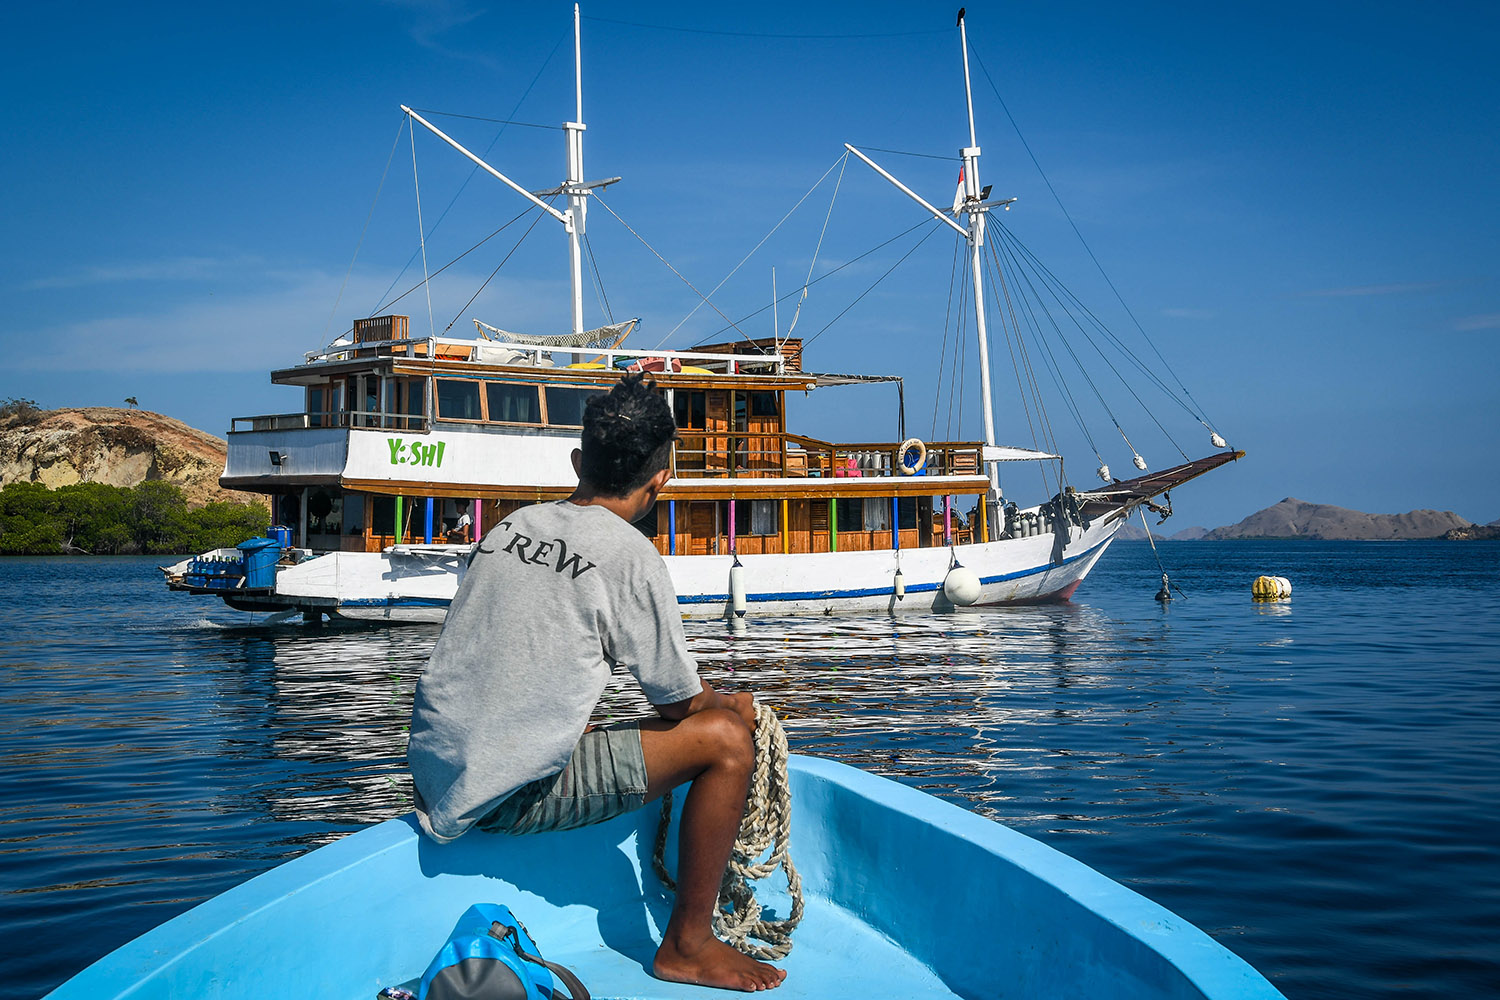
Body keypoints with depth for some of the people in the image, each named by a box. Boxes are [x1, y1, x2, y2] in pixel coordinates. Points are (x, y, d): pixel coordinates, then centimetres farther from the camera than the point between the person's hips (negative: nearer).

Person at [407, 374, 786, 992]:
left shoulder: (513, 524, 11)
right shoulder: (630, 557, -11)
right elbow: (680, 702, -3)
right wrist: (732, 704, 21)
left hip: (433, 770, 8)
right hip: (512, 794, -8)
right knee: (727, 736, -5)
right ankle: (687, 946, 5)